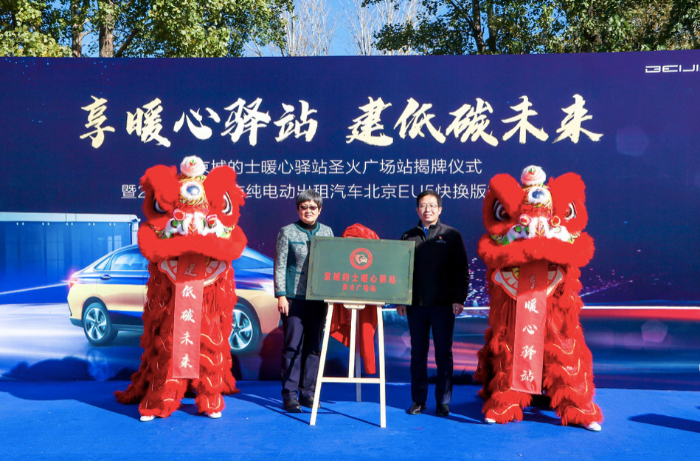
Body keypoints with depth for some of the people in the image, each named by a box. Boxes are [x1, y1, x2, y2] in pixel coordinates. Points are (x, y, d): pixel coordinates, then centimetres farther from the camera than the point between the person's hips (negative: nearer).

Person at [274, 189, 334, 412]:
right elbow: (280, 265, -1)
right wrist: (281, 295, -8)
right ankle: (289, 395, 5)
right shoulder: (287, 232, 1)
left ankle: (308, 392, 17)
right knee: (293, 345, -2)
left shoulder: (327, 232, 10)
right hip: (294, 296, -3)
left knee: (314, 345, 8)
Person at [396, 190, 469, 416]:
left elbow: (462, 270, 2)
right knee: (418, 353, 8)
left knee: (444, 354, 5)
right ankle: (418, 400, 19)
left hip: (443, 304, -2)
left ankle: (443, 401, 15)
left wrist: (459, 299, -6)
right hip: (416, 305, 2)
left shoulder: (452, 235, 4)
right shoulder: (408, 237, 9)